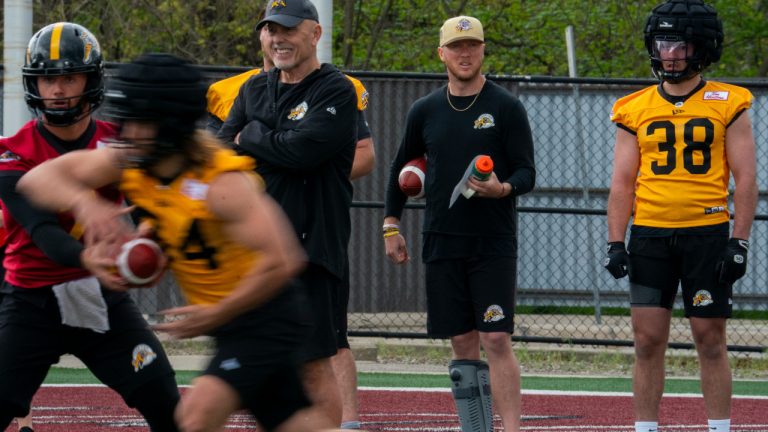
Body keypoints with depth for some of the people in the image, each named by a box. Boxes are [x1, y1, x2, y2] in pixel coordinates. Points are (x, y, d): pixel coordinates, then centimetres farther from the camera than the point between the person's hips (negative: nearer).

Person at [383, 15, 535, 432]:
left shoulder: (506, 108, -1)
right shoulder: (425, 111, 10)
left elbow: (527, 172, -3)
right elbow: (401, 167, 21)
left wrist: (503, 188, -24)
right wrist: (391, 225, 16)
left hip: (493, 243, -4)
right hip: (442, 242, 4)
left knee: (496, 339, -12)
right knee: (462, 344, 5)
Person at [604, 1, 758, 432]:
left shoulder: (728, 105, 1)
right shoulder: (635, 109, 9)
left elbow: (746, 179, 0)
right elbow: (623, 183, 10)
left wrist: (739, 242, -6)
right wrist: (616, 243, 1)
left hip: (707, 234, -2)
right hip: (650, 234, 2)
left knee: (710, 339, 1)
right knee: (648, 339, 1)